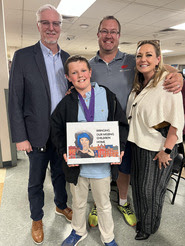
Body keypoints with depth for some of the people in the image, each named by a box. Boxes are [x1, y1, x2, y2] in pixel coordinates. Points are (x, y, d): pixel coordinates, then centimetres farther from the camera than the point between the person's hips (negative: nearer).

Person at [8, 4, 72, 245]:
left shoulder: (68, 58, 5)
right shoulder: (23, 56, -8)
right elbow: (15, 101, -9)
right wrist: (20, 137, -12)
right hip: (38, 134, -3)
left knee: (60, 173, 22)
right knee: (36, 181, 15)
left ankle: (61, 206, 47)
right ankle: (37, 219, 39)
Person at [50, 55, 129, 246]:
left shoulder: (108, 96, -6)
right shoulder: (66, 103, -4)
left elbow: (122, 124, -2)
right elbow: (57, 130, 2)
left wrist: (119, 149, -14)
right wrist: (64, 152, -12)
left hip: (102, 163, -1)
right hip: (76, 164, 1)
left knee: (104, 204, 20)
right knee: (78, 202, 24)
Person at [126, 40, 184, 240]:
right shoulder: (138, 85, 8)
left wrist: (167, 150, -19)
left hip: (157, 148, -6)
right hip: (138, 144, 7)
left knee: (151, 189, 10)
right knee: (138, 185, 18)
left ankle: (149, 227, 37)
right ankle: (140, 219, 44)